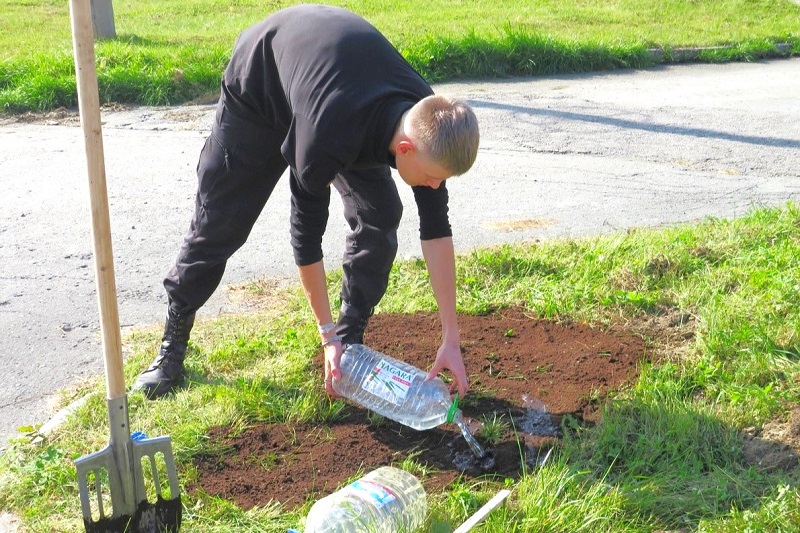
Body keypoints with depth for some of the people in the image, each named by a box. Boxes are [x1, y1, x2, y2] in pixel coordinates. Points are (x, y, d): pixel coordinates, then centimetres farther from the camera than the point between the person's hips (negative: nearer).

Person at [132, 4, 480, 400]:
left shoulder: (428, 123, -29)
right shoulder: (327, 137, -46)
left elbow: (436, 230, -21)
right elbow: (306, 233, -31)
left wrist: (451, 340, -20)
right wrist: (327, 334, -21)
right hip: (257, 86, -4)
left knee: (380, 217, -12)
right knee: (219, 224, -1)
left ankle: (352, 337, 4)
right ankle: (172, 343, 18)